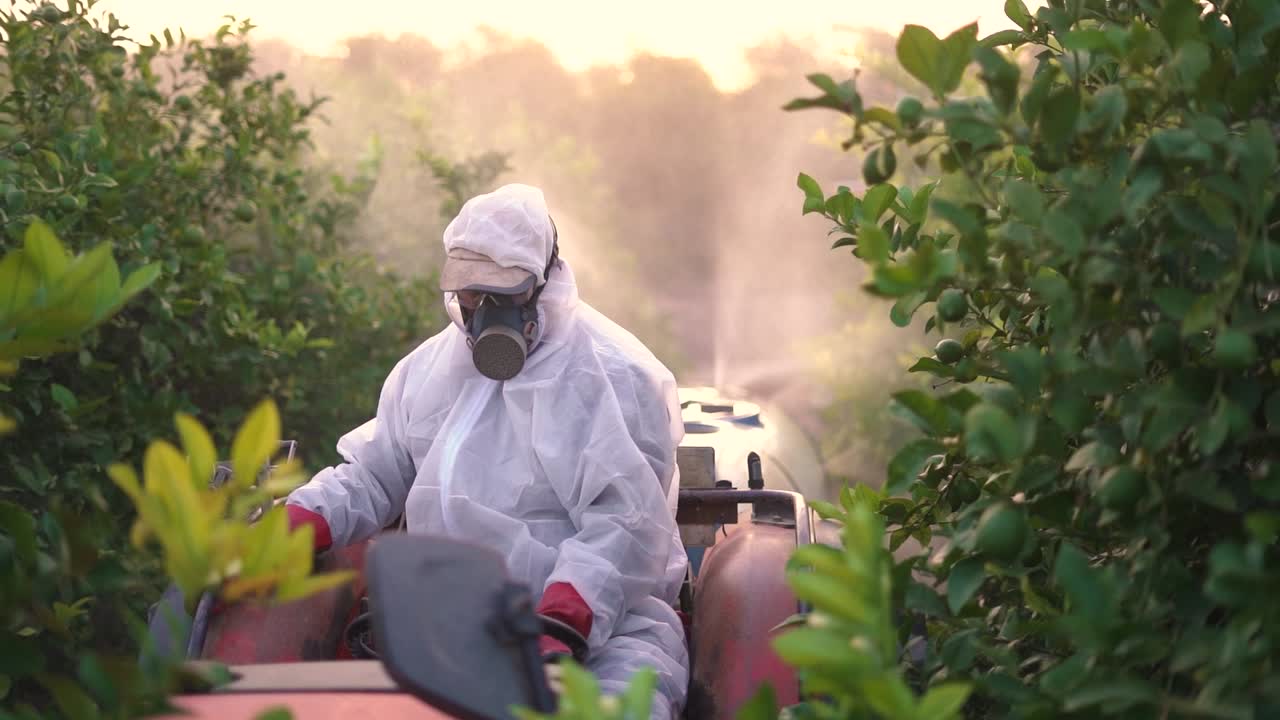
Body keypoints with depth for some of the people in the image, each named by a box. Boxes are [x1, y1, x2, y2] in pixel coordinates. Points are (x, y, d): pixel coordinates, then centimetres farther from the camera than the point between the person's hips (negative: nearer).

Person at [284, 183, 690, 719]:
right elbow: (370, 477, 24)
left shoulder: (615, 376, -4)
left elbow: (624, 525, -14)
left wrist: (563, 625, -28)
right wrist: (285, 529, 4)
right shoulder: (428, 368, 17)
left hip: (603, 619, -5)